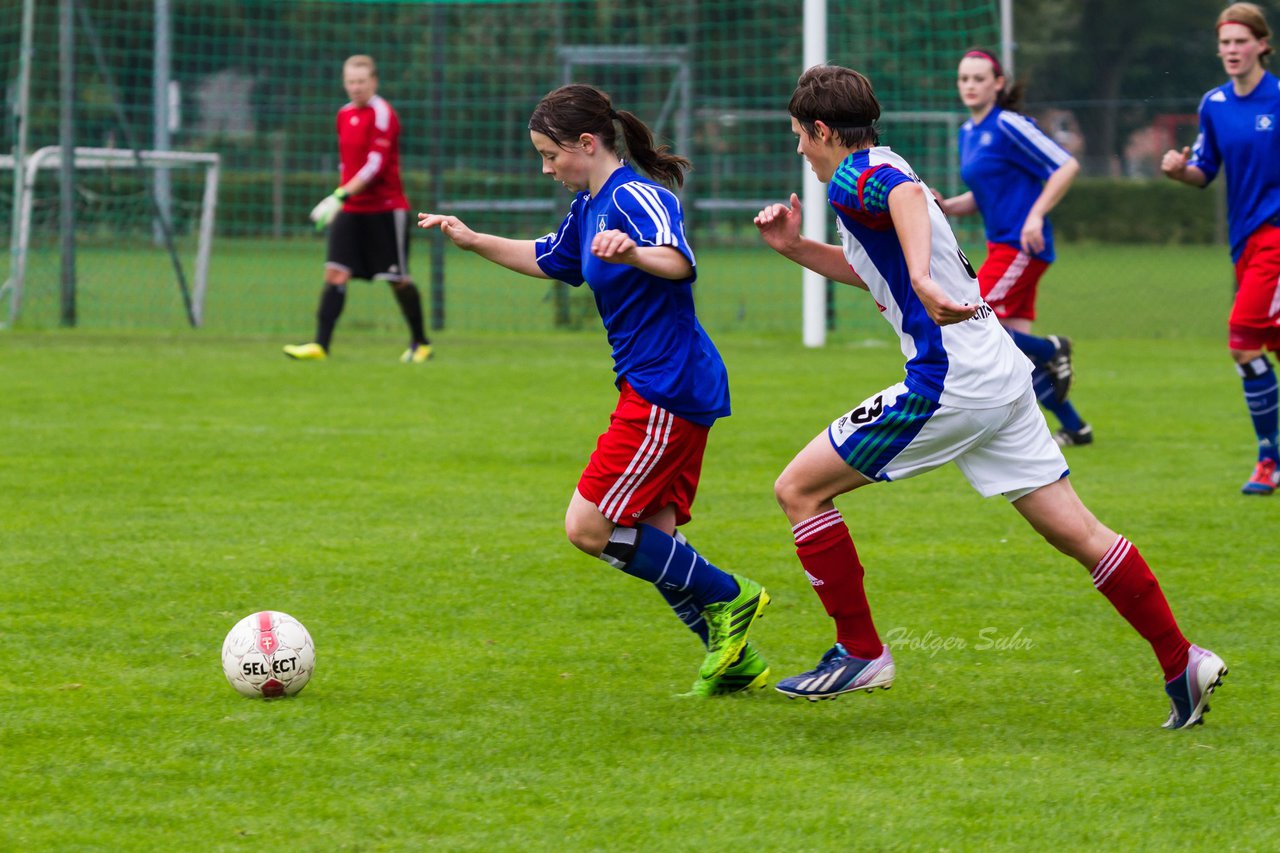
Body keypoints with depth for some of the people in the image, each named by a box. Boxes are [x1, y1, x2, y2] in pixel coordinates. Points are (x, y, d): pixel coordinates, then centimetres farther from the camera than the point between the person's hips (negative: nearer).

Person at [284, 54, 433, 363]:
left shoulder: (382, 114, -12)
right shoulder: (345, 115, 11)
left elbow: (376, 164, -20)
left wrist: (340, 196, -26)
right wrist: (341, 200, 20)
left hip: (385, 209, -6)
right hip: (351, 210, 6)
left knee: (398, 279, 3)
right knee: (335, 273, -8)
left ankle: (420, 343, 21)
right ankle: (320, 344, -14)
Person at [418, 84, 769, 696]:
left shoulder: (634, 197, -16)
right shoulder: (590, 206, 14)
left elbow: (679, 263, -34)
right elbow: (548, 259, 34)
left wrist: (632, 253, -54)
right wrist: (474, 242, 27)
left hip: (666, 390, -10)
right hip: (652, 390, 10)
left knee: (590, 528, -11)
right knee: (649, 542, 8)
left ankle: (727, 598, -2)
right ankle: (733, 657, 11)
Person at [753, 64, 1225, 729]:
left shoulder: (854, 178, -8)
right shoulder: (884, 171, 21)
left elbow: (907, 197, -34)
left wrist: (923, 279, -50)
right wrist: (794, 248, 26)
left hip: (948, 385, -10)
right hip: (1000, 377, 10)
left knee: (799, 489, 1)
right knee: (1077, 532, 10)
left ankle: (860, 652, 5)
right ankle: (1182, 663, 7)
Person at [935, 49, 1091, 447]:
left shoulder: (1008, 126, -11)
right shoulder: (969, 132, 14)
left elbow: (1067, 165, -14)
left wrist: (1036, 215, -21)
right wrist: (946, 206, 5)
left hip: (1021, 247, -9)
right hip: (1002, 247, 9)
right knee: (1015, 351, 6)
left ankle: (1052, 350, 2)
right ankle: (1074, 428, 13)